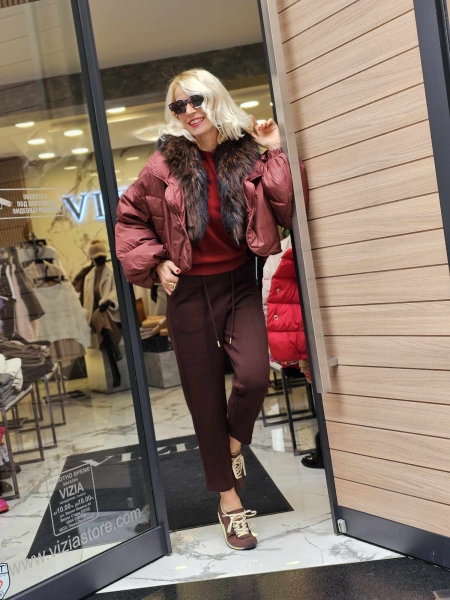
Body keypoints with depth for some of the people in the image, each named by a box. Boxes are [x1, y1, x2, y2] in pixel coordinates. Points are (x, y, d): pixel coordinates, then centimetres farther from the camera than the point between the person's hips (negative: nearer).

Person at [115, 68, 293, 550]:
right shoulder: (165, 163, -4)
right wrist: (155, 262, -5)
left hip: (239, 284, 1)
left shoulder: (247, 155, -1)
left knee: (254, 375, -21)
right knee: (205, 397, 5)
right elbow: (129, 218, 5)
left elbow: (283, 212, -7)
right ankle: (229, 500, 24)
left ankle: (233, 442, 16)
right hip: (189, 291, 0)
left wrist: (275, 155, -12)